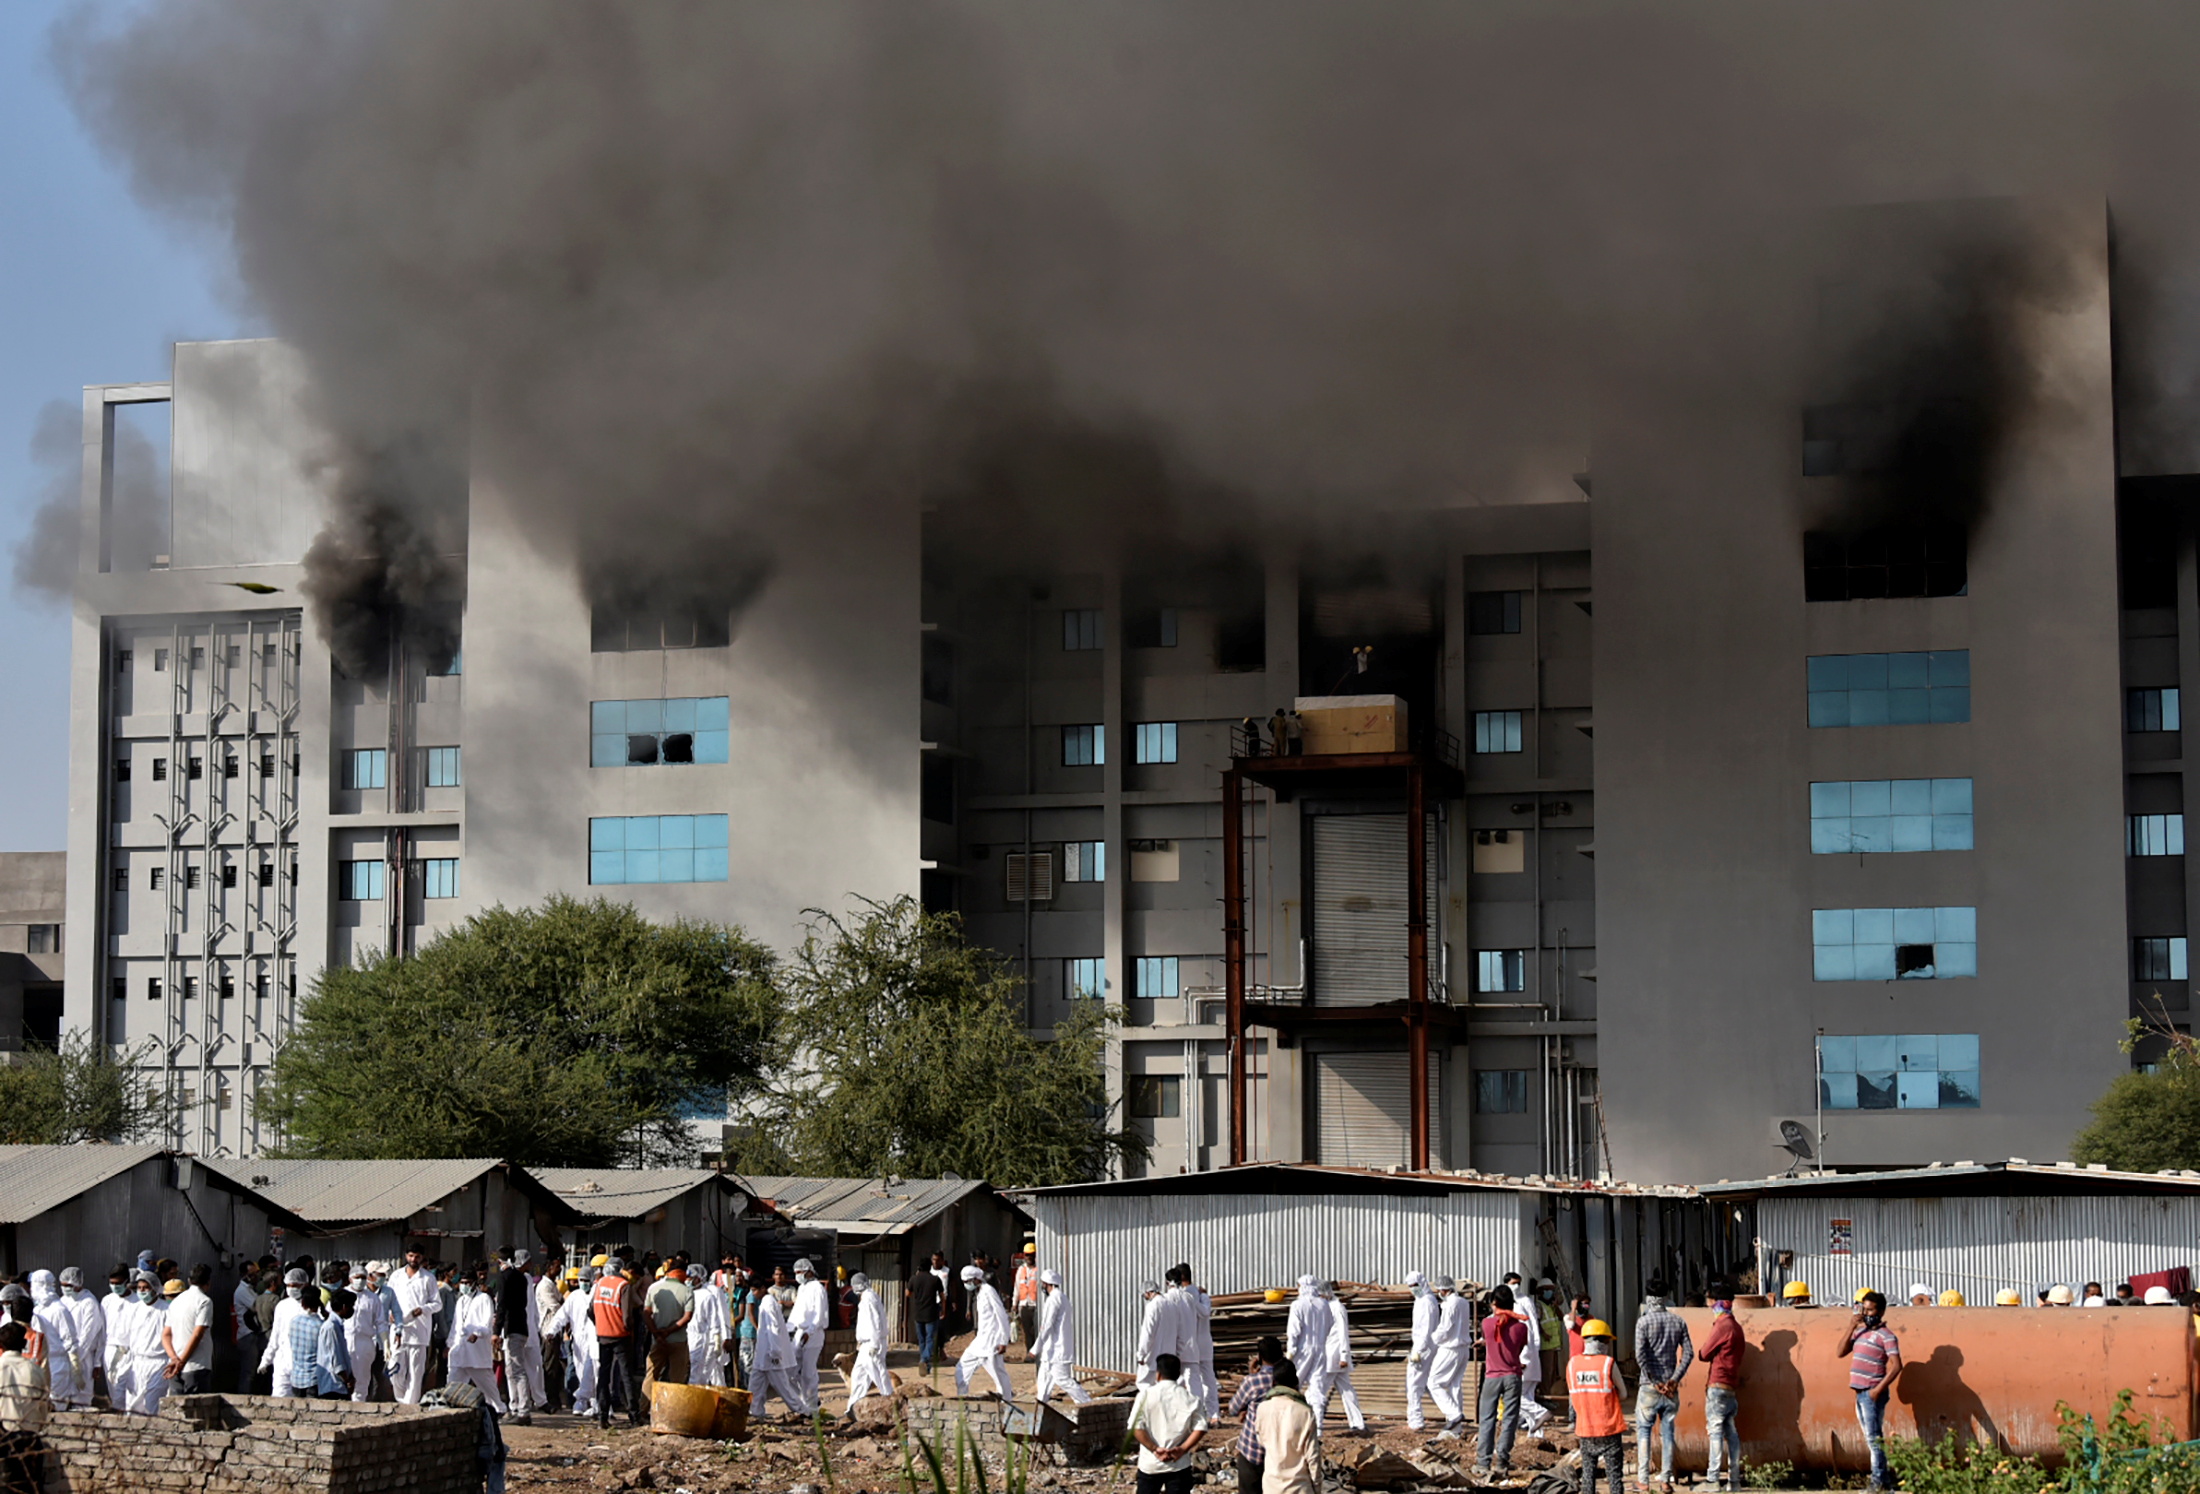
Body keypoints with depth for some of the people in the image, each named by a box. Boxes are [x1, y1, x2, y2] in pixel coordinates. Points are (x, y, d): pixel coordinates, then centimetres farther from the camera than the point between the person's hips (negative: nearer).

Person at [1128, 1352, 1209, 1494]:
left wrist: (1154, 1449, -11)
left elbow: (1136, 1428, -12)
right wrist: (1182, 1449, -11)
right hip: (1180, 1465, 0)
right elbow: (1200, 1428, -9)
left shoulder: (1146, 1395, -3)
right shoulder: (1189, 1398, 0)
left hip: (1150, 1465, 0)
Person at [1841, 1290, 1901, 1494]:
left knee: (1874, 1438, -8)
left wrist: (1879, 1389, -21)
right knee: (1871, 1438, 10)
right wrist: (1851, 1327, 1)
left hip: (1872, 1394, -8)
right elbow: (1841, 1352, 9)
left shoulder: (1886, 1335, -9)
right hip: (1860, 1392, 8)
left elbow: (1896, 1366, -16)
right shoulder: (1860, 1331, 14)